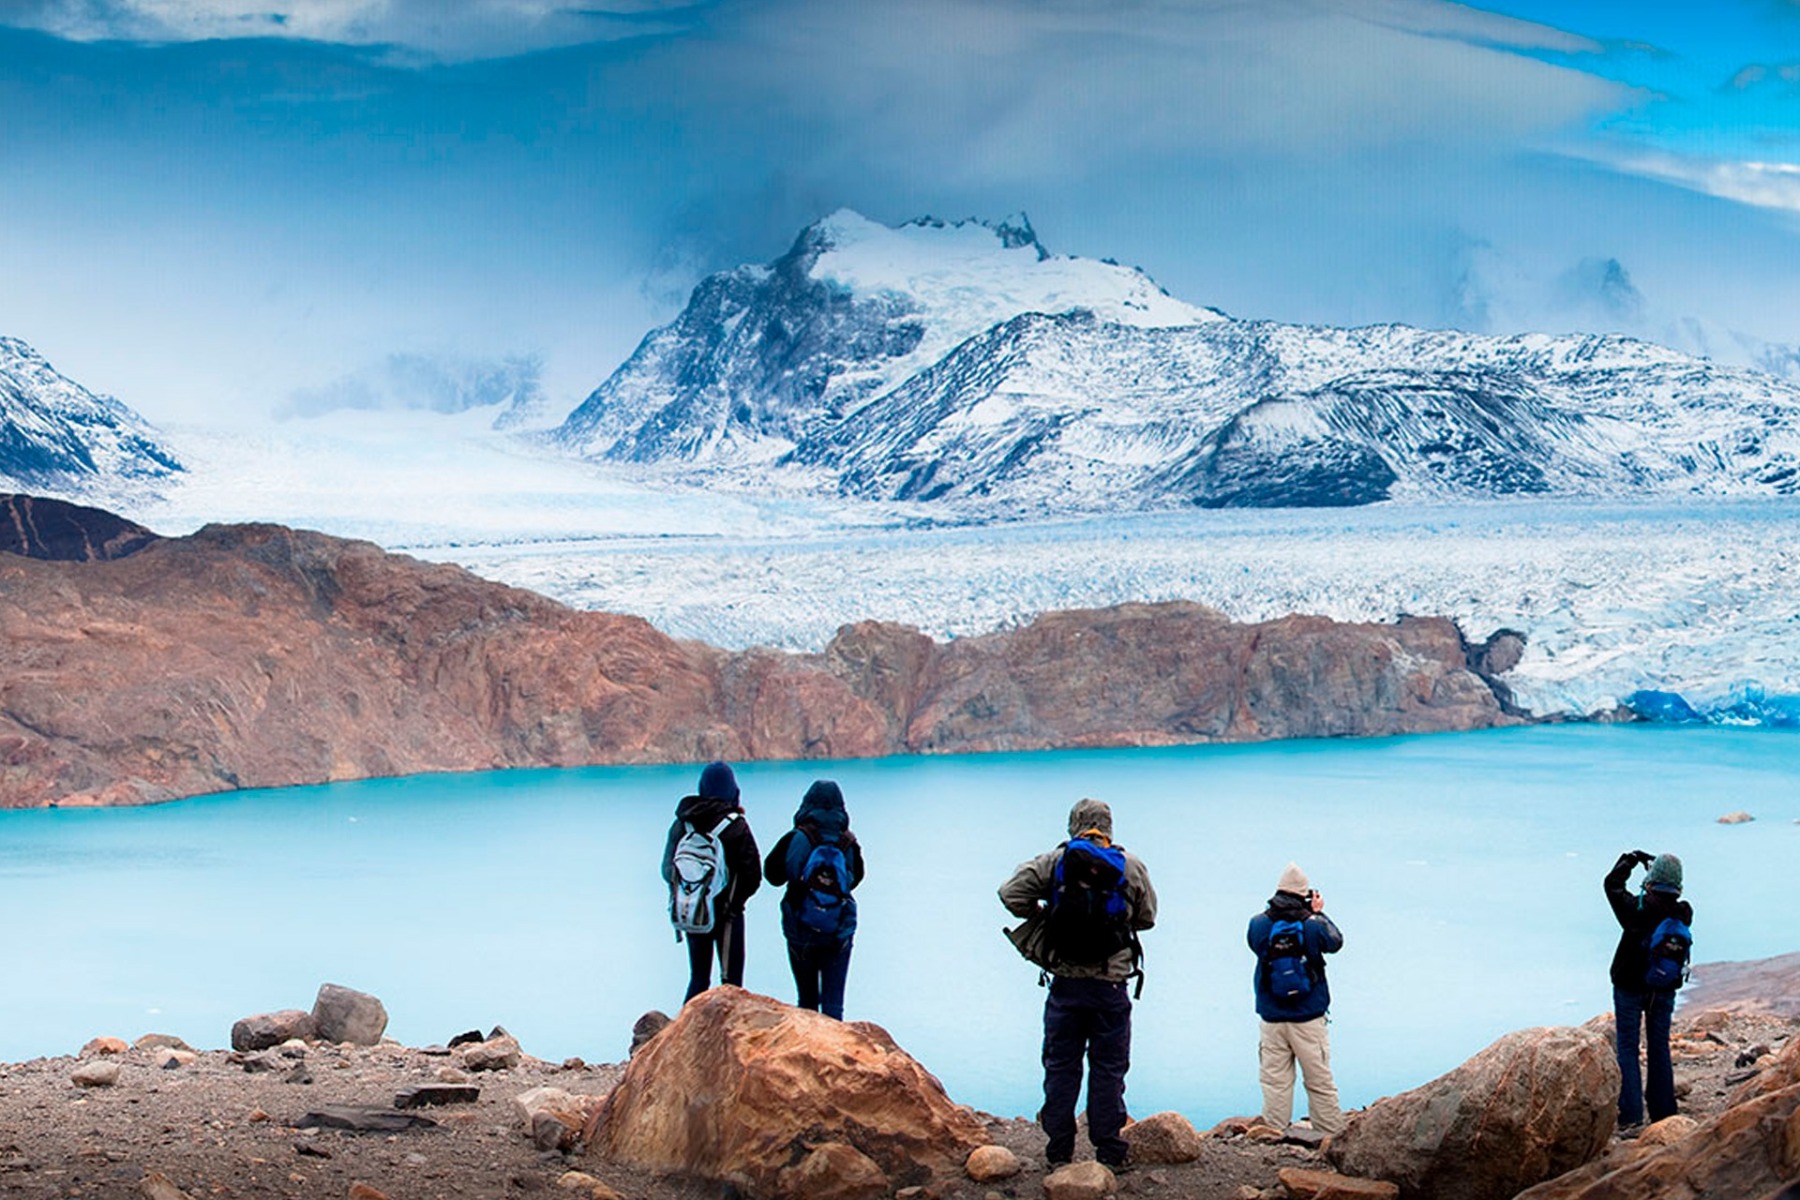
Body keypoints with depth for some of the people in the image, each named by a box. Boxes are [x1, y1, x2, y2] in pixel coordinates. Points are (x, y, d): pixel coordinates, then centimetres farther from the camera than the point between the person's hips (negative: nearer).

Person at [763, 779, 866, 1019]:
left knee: (807, 999, 12)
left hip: (801, 934, -1)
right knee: (834, 1000, 5)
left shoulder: (795, 840, -11)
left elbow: (772, 875, -1)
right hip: (840, 935, 1)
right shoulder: (849, 844, -6)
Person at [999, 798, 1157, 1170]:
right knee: (1108, 1069, 6)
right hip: (1110, 986, 0)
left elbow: (1011, 893, -5)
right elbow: (1147, 917, 10)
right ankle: (1109, 1153, 7)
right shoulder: (1130, 866, 3)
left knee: (1060, 1068, 8)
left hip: (1065, 985, 0)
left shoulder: (1053, 862, 1)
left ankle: (1059, 1152, 10)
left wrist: (1039, 916, 11)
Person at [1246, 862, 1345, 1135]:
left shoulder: (1258, 924, -5)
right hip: (1309, 1019, -1)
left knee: (1275, 1082, 6)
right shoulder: (1314, 925, -10)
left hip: (1271, 1020, 1)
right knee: (1320, 1082, 8)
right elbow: (1336, 942, 9)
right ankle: (1331, 1136, 14)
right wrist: (1318, 913, 20)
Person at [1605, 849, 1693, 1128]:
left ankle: (1630, 1113, -5)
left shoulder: (1638, 910, -20)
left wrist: (1632, 858, 11)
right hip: (1664, 990, 3)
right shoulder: (1683, 914, -11)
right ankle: (1663, 1111, 19)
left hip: (1630, 989, -3)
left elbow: (1613, 883, -4)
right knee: (1659, 1048, 14)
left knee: (1627, 1048, 2)